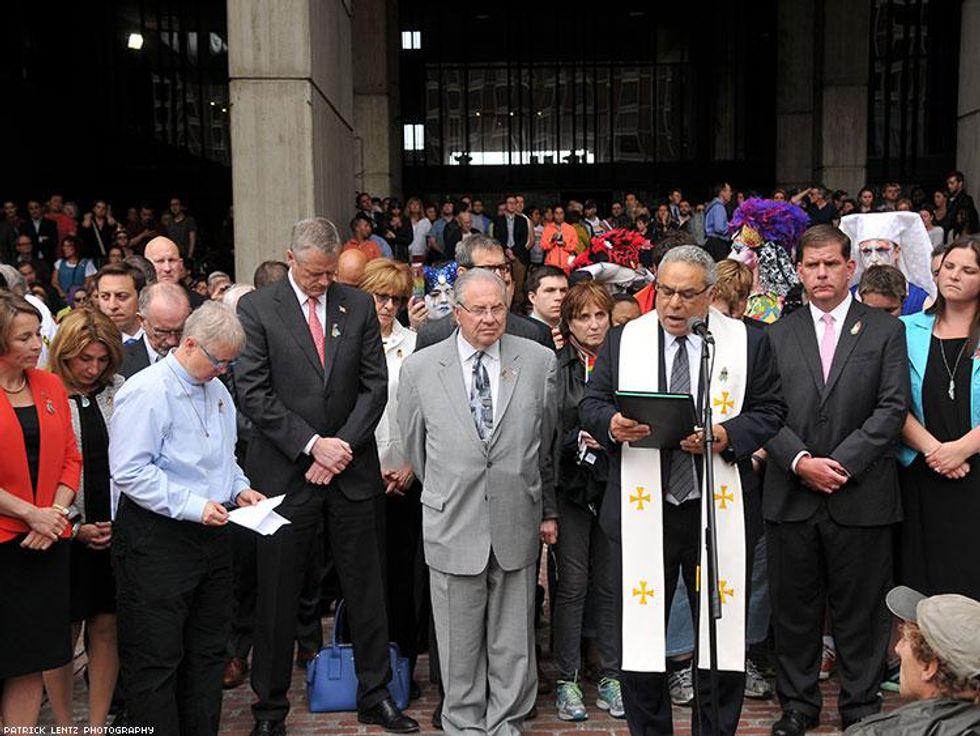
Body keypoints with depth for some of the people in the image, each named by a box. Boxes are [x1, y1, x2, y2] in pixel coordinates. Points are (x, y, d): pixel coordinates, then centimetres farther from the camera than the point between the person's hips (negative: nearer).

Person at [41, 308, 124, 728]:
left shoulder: (120, 391, 3)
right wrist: (75, 528, -10)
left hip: (117, 531, 3)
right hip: (66, 534, -3)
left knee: (106, 627, 10)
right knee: (63, 632, 8)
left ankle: (99, 724, 23)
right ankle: (64, 726, 24)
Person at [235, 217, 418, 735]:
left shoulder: (359, 306, 6)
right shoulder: (256, 308, -3)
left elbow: (375, 385, 3)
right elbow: (253, 392, -9)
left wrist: (342, 446, -7)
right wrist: (311, 444, -14)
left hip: (351, 469, 3)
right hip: (285, 473, -2)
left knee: (366, 589, 11)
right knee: (277, 595, 7)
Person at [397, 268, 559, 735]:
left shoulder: (539, 362, 1)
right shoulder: (419, 368, -2)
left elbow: (547, 443, 10)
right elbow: (414, 446, 10)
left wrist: (548, 510, 15)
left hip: (517, 524, 1)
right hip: (453, 526, -1)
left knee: (513, 641, 12)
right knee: (460, 643, 11)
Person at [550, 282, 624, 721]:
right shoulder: (553, 368, -1)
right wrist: (579, 439, -19)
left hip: (615, 486, 2)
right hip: (571, 487, -2)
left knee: (611, 584, 8)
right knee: (572, 584, 2)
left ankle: (611, 677, 21)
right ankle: (567, 681, 15)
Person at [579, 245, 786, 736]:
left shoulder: (748, 342, 4)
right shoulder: (623, 340, 5)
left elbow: (769, 410, 3)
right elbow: (591, 403, 6)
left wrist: (727, 436, -15)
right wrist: (612, 424, -16)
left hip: (720, 511, 0)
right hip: (642, 512, 1)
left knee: (723, 634, 9)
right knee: (639, 632, 9)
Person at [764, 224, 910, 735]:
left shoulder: (885, 330, 5)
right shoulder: (778, 335, 9)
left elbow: (893, 407, -4)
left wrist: (840, 462, -12)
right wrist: (800, 461, -12)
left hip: (860, 496, -1)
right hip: (791, 496, 2)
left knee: (859, 609, 7)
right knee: (794, 607, 10)